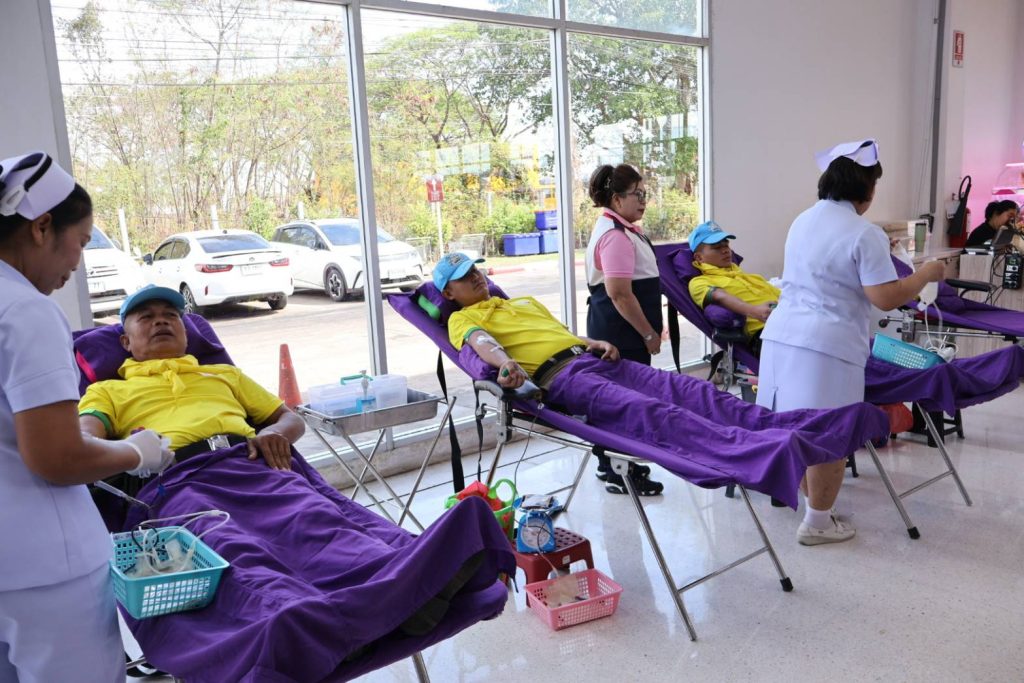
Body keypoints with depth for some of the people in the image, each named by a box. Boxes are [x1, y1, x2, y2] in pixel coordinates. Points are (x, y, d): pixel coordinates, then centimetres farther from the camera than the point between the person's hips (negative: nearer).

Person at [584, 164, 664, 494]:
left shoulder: (621, 228, 15)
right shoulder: (615, 235, -18)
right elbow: (620, 294, -24)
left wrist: (649, 328, 23)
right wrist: (649, 334, -16)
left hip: (622, 329, 10)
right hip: (621, 330, -10)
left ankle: (612, 466, 27)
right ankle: (620, 474, 6)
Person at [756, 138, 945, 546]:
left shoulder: (802, 221, 14)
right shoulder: (865, 234, -10)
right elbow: (886, 299, -13)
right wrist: (927, 273, 4)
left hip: (782, 336, 8)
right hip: (827, 345, -8)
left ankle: (811, 503, 31)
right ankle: (818, 522, 13)